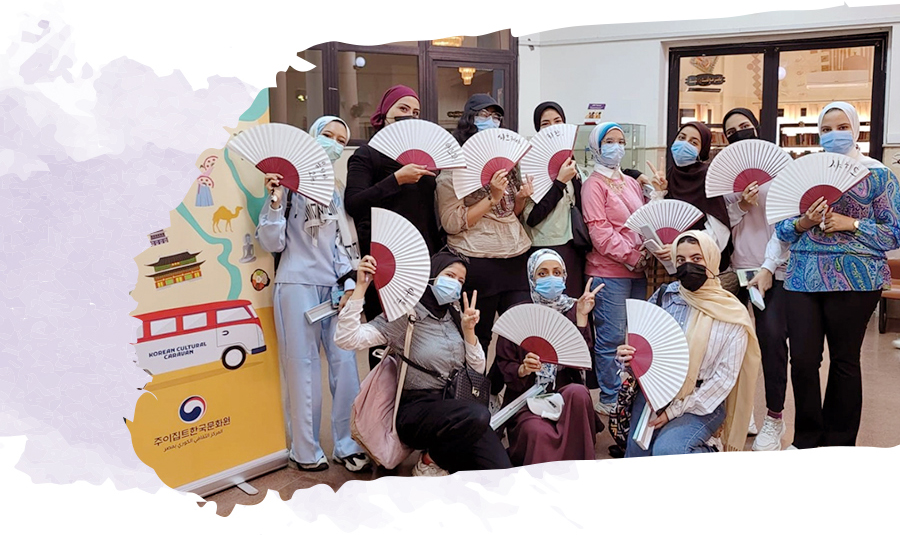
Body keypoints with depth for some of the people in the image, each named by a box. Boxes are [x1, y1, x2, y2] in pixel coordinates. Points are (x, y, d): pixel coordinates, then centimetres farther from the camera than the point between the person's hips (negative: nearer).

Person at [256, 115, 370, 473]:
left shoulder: (334, 192, 18)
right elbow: (272, 243, -5)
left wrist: (349, 283, 8)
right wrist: (275, 201, -17)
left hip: (334, 286, 5)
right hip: (297, 284, -5)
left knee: (345, 362, -1)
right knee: (302, 365, -2)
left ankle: (347, 445, 11)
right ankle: (306, 450, 10)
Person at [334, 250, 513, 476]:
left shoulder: (456, 317, 10)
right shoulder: (404, 317, -7)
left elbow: (477, 370, 10)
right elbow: (346, 339, -19)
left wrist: (469, 331, -5)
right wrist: (360, 287, -23)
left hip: (456, 403, 5)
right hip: (418, 407, -5)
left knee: (501, 470, -15)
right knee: (477, 415, -34)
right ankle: (430, 461, -6)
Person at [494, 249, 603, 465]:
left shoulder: (573, 309, 6)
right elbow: (503, 365, 0)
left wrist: (581, 318, -13)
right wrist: (523, 369, -21)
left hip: (565, 394, 2)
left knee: (577, 392, -32)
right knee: (539, 433, -33)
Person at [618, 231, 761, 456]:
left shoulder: (732, 314, -7)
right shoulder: (663, 296, 1)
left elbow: (725, 377, -9)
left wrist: (675, 410, -14)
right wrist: (626, 356, -16)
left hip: (701, 404, -3)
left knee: (666, 450, -28)